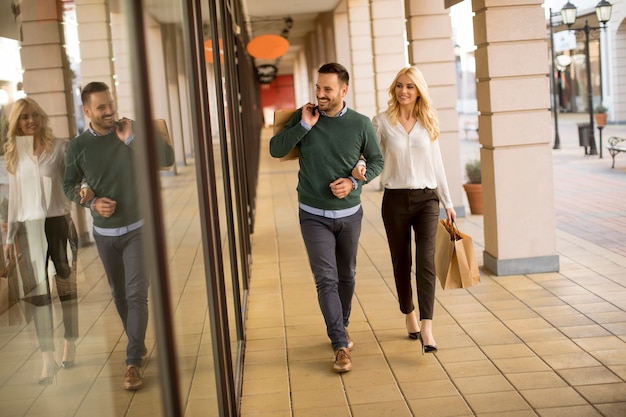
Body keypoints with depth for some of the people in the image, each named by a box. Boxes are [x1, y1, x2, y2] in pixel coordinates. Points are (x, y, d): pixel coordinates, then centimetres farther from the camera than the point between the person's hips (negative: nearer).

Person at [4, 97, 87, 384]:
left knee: (67, 288, 7)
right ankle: (48, 358, -3)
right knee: (38, 293, -3)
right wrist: (10, 236, 13)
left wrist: (86, 189, -29)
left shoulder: (59, 147, -1)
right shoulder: (14, 154, 10)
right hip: (28, 228, 2)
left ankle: (70, 347, 21)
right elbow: (14, 198, 14)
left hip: (59, 223, -2)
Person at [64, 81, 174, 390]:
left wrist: (132, 139, -25)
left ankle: (133, 362, -5)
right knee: (119, 295, 15)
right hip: (104, 233, 3)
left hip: (137, 229, -2)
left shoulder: (131, 132, -9)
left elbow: (168, 158, -17)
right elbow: (69, 186, 6)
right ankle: (138, 345, 35)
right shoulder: (78, 147, -6)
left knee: (137, 295, -8)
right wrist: (92, 203, -12)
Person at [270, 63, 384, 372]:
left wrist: (354, 182, -12)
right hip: (314, 215, -1)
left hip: (349, 213, 1)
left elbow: (377, 161, 5)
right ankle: (340, 345, -6)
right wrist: (304, 126, -19)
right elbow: (275, 150, -8)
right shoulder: (304, 117, -4)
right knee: (326, 279, -8)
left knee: (346, 277, 14)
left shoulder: (360, 124, -6)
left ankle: (341, 328, 36)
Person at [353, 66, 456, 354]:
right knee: (401, 263, 10)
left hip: (427, 199, 1)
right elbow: (367, 153, -2)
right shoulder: (382, 121, -1)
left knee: (426, 261, -12)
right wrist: (359, 166, -27)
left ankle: (426, 327, -18)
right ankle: (409, 315, 31)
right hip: (395, 200, 0)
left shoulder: (428, 122, 6)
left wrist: (447, 202, 13)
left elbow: (436, 164, 12)